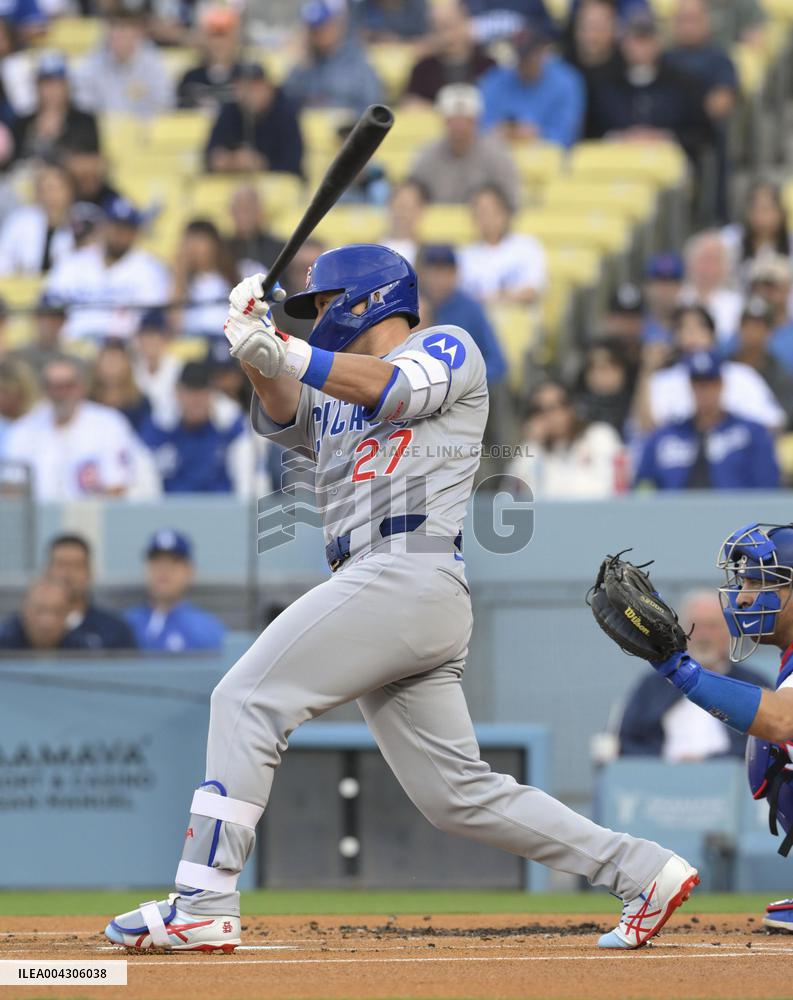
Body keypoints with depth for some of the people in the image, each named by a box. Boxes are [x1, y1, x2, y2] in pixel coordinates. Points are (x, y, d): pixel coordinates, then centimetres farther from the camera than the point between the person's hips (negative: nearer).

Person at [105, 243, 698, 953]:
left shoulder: (447, 347, 9)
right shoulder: (336, 396, 31)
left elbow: (396, 389, -13)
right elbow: (283, 417, 11)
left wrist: (288, 354, -24)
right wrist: (260, 352, -10)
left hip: (411, 571, -9)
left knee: (247, 700, -14)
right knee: (459, 795, 5)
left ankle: (204, 907, -19)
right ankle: (644, 872, 7)